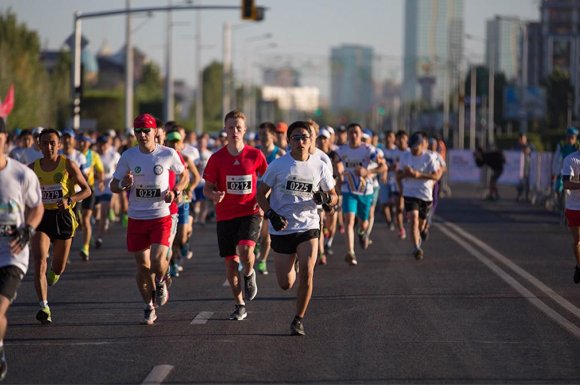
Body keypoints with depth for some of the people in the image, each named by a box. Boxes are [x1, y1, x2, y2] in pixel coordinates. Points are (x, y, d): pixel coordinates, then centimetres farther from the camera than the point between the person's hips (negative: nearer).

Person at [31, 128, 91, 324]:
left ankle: (53, 272, 51)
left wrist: (69, 200, -20)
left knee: (58, 268, 11)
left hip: (63, 217, 0)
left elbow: (87, 190, -3)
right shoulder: (33, 168, 2)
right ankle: (44, 308, -22)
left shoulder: (68, 165, -5)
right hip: (41, 217, 0)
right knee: (39, 263, -18)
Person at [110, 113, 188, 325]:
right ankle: (149, 306, 25)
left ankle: (161, 282, 17)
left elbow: (184, 175, 13)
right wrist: (124, 184, -18)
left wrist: (175, 191, -7)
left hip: (161, 217, -2)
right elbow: (114, 186, 5)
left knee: (158, 260, -18)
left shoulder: (168, 154, -5)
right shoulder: (128, 156, -2)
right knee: (143, 266, 6)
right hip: (136, 218, 2)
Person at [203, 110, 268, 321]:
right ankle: (240, 306, 20)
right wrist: (214, 195, -18)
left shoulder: (255, 155, -3)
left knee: (245, 250, -26)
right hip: (225, 215, 2)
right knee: (230, 262, 4)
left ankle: (249, 274, 10)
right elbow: (207, 188, 4)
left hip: (249, 213, -2)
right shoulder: (217, 158, -2)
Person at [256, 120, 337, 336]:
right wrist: (271, 215, -14)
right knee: (285, 284, 5)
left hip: (308, 227, 0)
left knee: (307, 273, -19)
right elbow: (261, 193, 2)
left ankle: (298, 320, -2)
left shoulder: (320, 167, 1)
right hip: (281, 229, 0)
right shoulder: (278, 165, -4)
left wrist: (326, 198, -13)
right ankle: (289, 268, 44)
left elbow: (334, 197, 11)